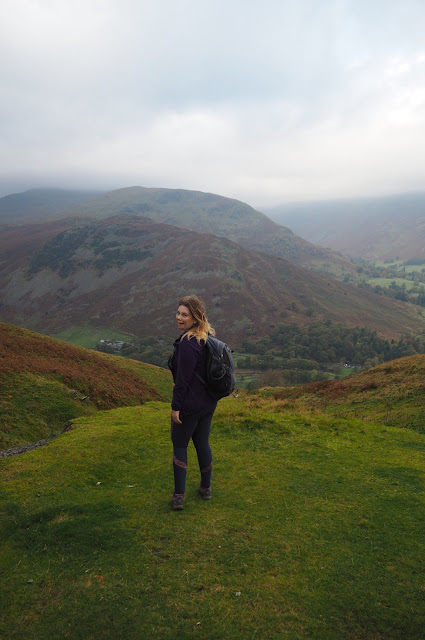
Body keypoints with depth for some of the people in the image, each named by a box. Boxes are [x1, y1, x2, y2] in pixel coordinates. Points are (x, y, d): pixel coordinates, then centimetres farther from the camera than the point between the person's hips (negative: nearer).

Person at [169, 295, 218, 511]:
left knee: (179, 445, 7)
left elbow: (183, 378, -23)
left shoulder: (187, 343, -25)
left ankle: (178, 496, 11)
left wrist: (176, 406, -15)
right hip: (209, 402, 8)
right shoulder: (209, 337, 3)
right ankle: (206, 488, 33)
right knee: (202, 443, 20)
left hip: (189, 405, -8)